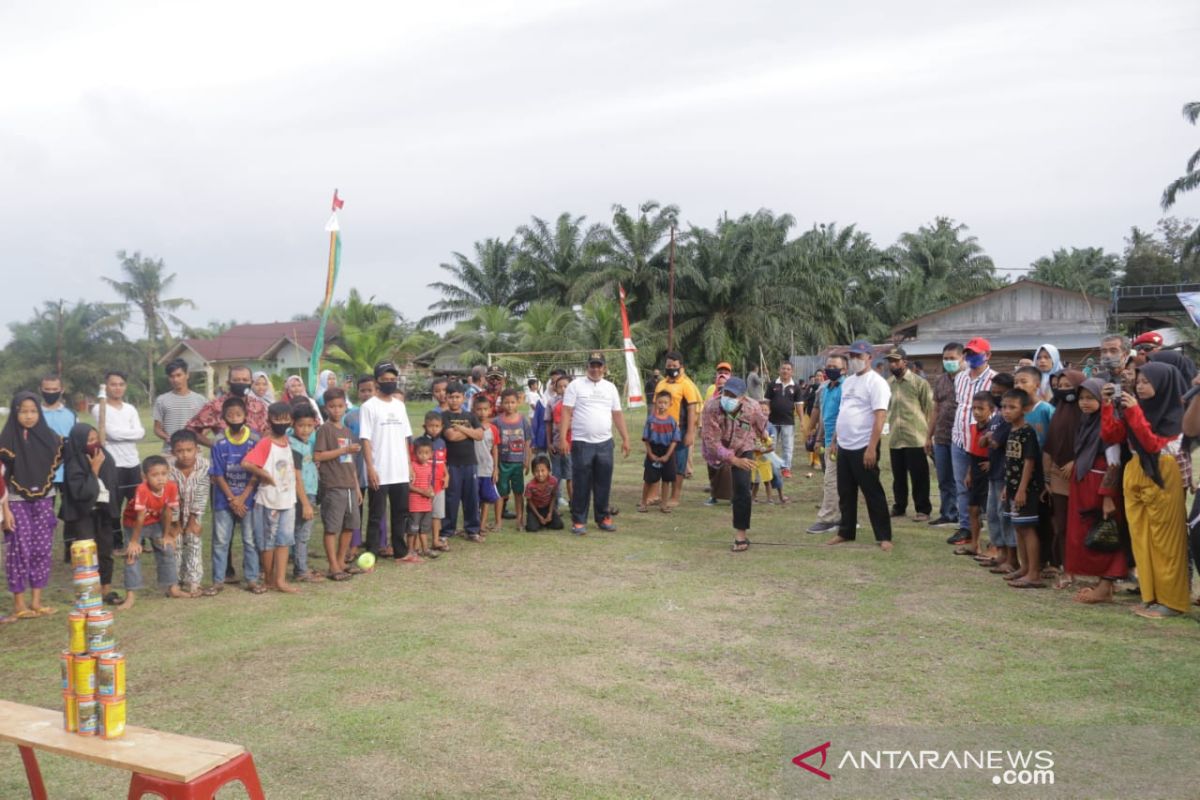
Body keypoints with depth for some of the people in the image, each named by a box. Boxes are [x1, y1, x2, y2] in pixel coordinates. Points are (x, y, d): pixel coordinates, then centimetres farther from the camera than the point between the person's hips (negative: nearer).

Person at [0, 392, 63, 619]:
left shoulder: (49, 437, 3)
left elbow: (57, 465, 16)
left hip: (43, 500, 4)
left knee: (42, 550, 5)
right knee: (20, 551, -2)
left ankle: (36, 601, 13)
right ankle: (18, 604, 7)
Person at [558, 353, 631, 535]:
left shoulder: (610, 387, 11)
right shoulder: (575, 385, -1)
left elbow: (618, 415, 13)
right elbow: (566, 413, -5)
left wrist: (625, 438, 8)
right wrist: (562, 438, -13)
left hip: (605, 443, 4)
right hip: (581, 443, -4)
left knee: (603, 484, 9)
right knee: (581, 485, 0)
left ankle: (603, 518, 21)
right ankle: (578, 521, 9)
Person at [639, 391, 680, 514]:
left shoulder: (672, 421, -4)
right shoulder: (651, 419, -6)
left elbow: (674, 440, -4)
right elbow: (646, 439, -4)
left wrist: (667, 456, -11)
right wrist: (651, 454, -10)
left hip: (667, 454, 1)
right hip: (653, 453, -1)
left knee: (666, 479, 7)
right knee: (649, 479, 5)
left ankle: (663, 504, 20)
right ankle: (643, 502, 18)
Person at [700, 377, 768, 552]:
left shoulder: (753, 407, -26)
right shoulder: (711, 407, -33)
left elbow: (761, 423, 0)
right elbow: (712, 440, -32)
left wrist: (764, 437, 20)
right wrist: (734, 460, -37)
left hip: (743, 449, 0)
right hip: (718, 450, 1)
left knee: (742, 488, -14)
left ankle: (741, 533, -5)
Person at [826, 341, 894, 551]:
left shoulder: (876, 382, -12)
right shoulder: (848, 382, 15)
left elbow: (880, 416, -19)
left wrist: (872, 448, -24)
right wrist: (834, 440, 17)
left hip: (863, 447, -8)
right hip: (844, 446, 8)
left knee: (873, 493, -2)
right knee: (845, 493, 14)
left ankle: (884, 537, 6)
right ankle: (846, 532, 25)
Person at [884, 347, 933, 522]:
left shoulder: (919, 382, -6)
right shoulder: (888, 384, 9)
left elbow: (929, 410, -6)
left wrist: (928, 435, -9)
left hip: (915, 438, -5)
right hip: (895, 438, 5)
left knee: (919, 476, 2)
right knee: (898, 475, 14)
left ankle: (923, 509, 10)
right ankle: (899, 506, 26)